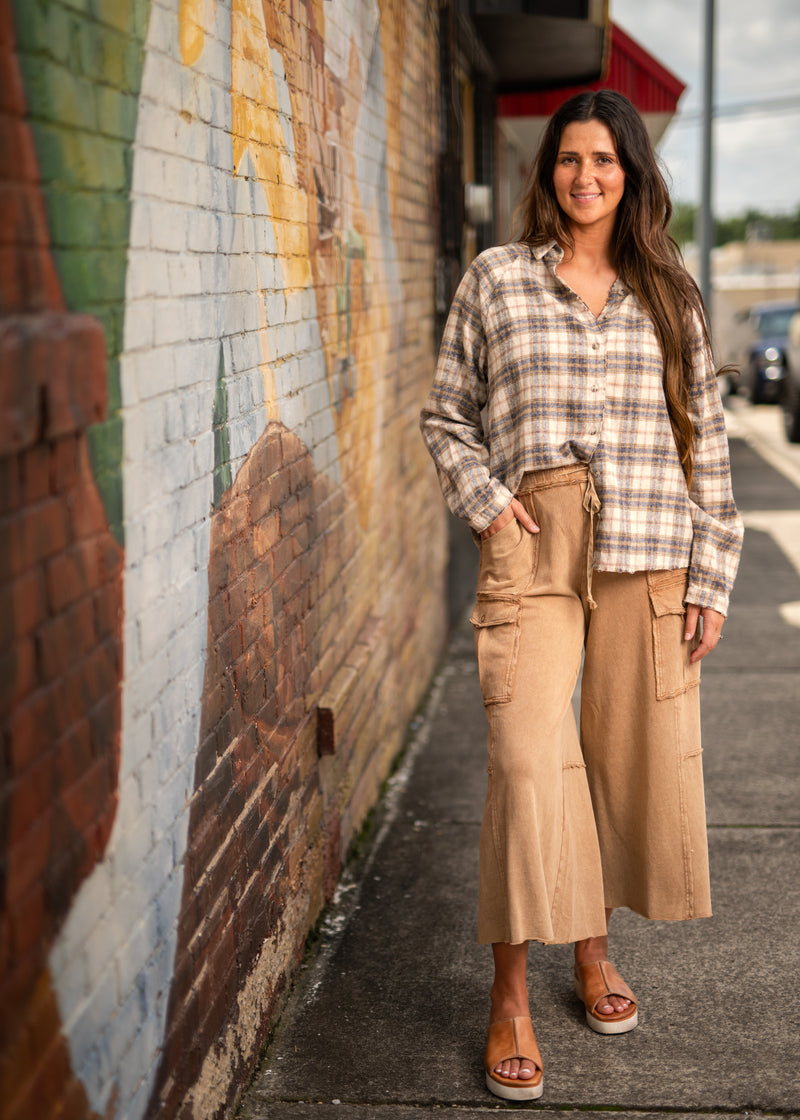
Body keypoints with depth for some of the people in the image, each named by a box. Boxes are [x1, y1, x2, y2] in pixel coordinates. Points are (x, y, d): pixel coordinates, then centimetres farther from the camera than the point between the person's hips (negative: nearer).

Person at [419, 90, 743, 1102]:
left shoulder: (667, 295, 11)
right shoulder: (495, 278, 8)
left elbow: (708, 443, 10)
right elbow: (445, 417, 12)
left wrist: (711, 577, 4)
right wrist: (483, 499, -5)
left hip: (649, 552, 2)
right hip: (532, 545, -2)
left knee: (636, 751, 6)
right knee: (529, 759, -10)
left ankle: (592, 948, 29)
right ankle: (510, 997, 3)